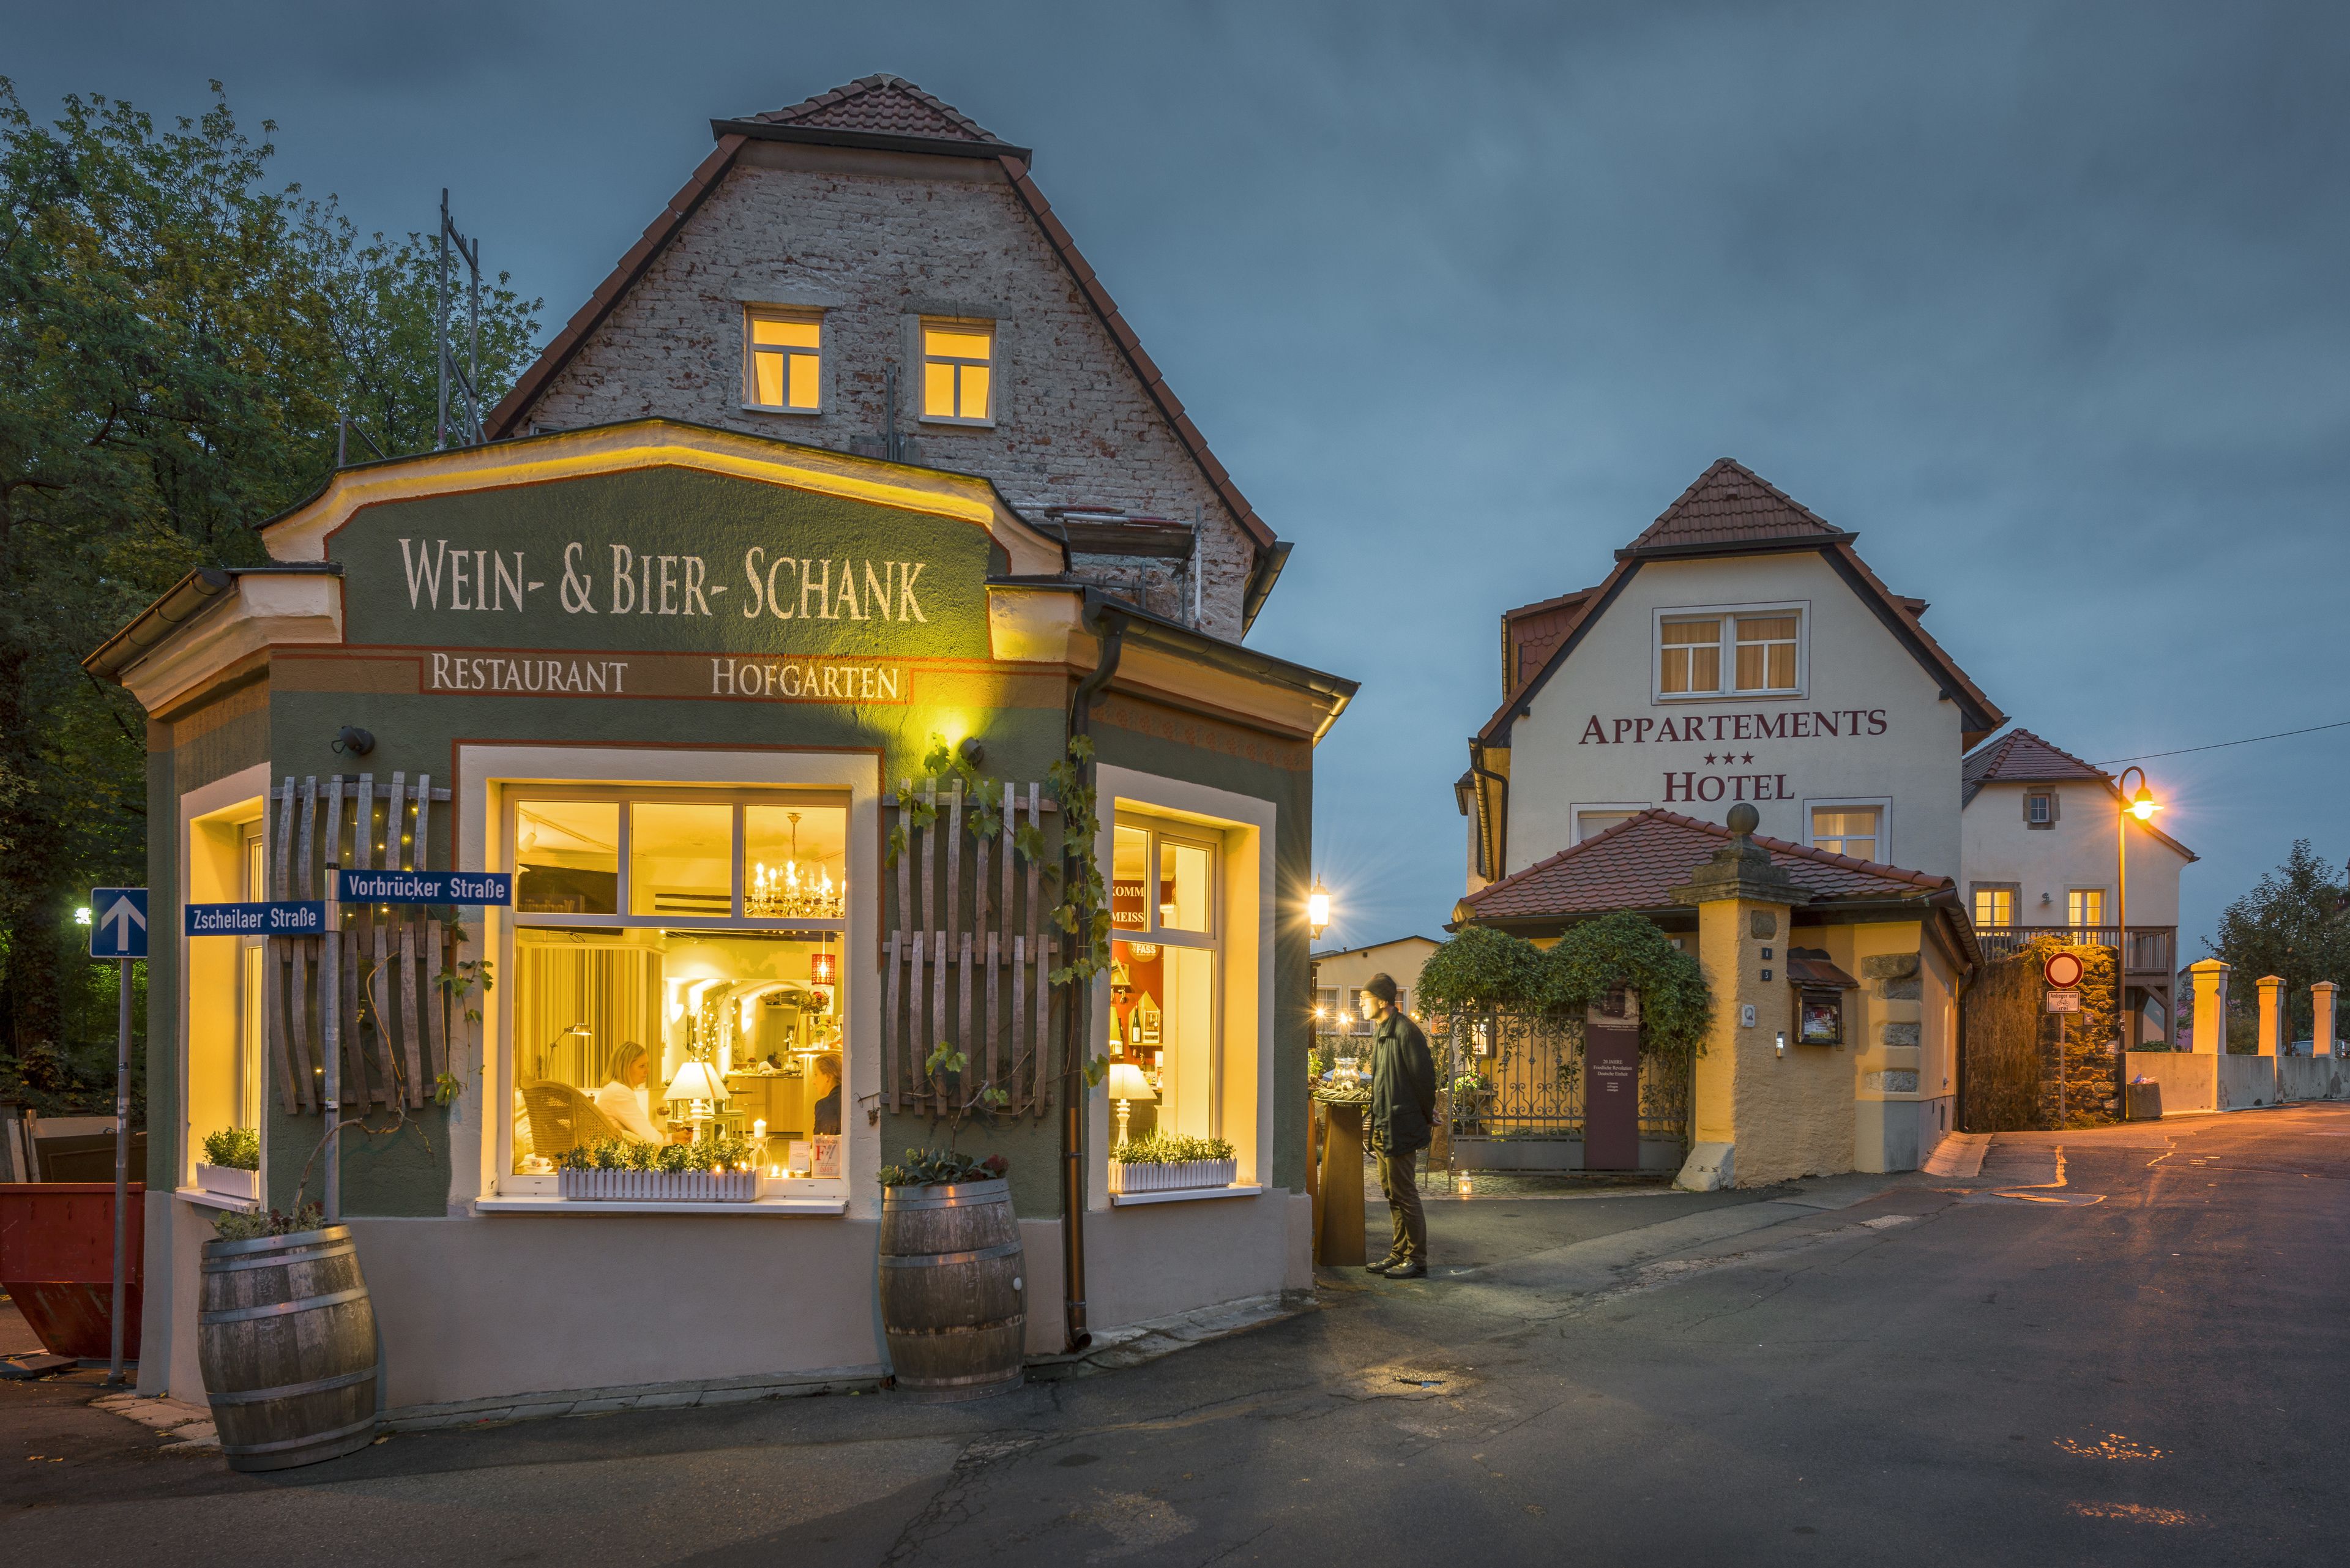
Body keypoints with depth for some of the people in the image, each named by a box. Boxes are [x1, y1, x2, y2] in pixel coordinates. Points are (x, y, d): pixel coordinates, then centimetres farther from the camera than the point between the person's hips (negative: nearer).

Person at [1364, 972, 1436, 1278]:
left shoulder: (1406, 1031, -16)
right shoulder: (1381, 1033, 15)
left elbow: (1424, 1076, -15)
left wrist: (1427, 1116, -6)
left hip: (1401, 1127, -10)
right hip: (1383, 1127, 10)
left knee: (1404, 1194, -5)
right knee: (1392, 1193, 15)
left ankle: (1416, 1261, 1)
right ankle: (1400, 1253, 23)